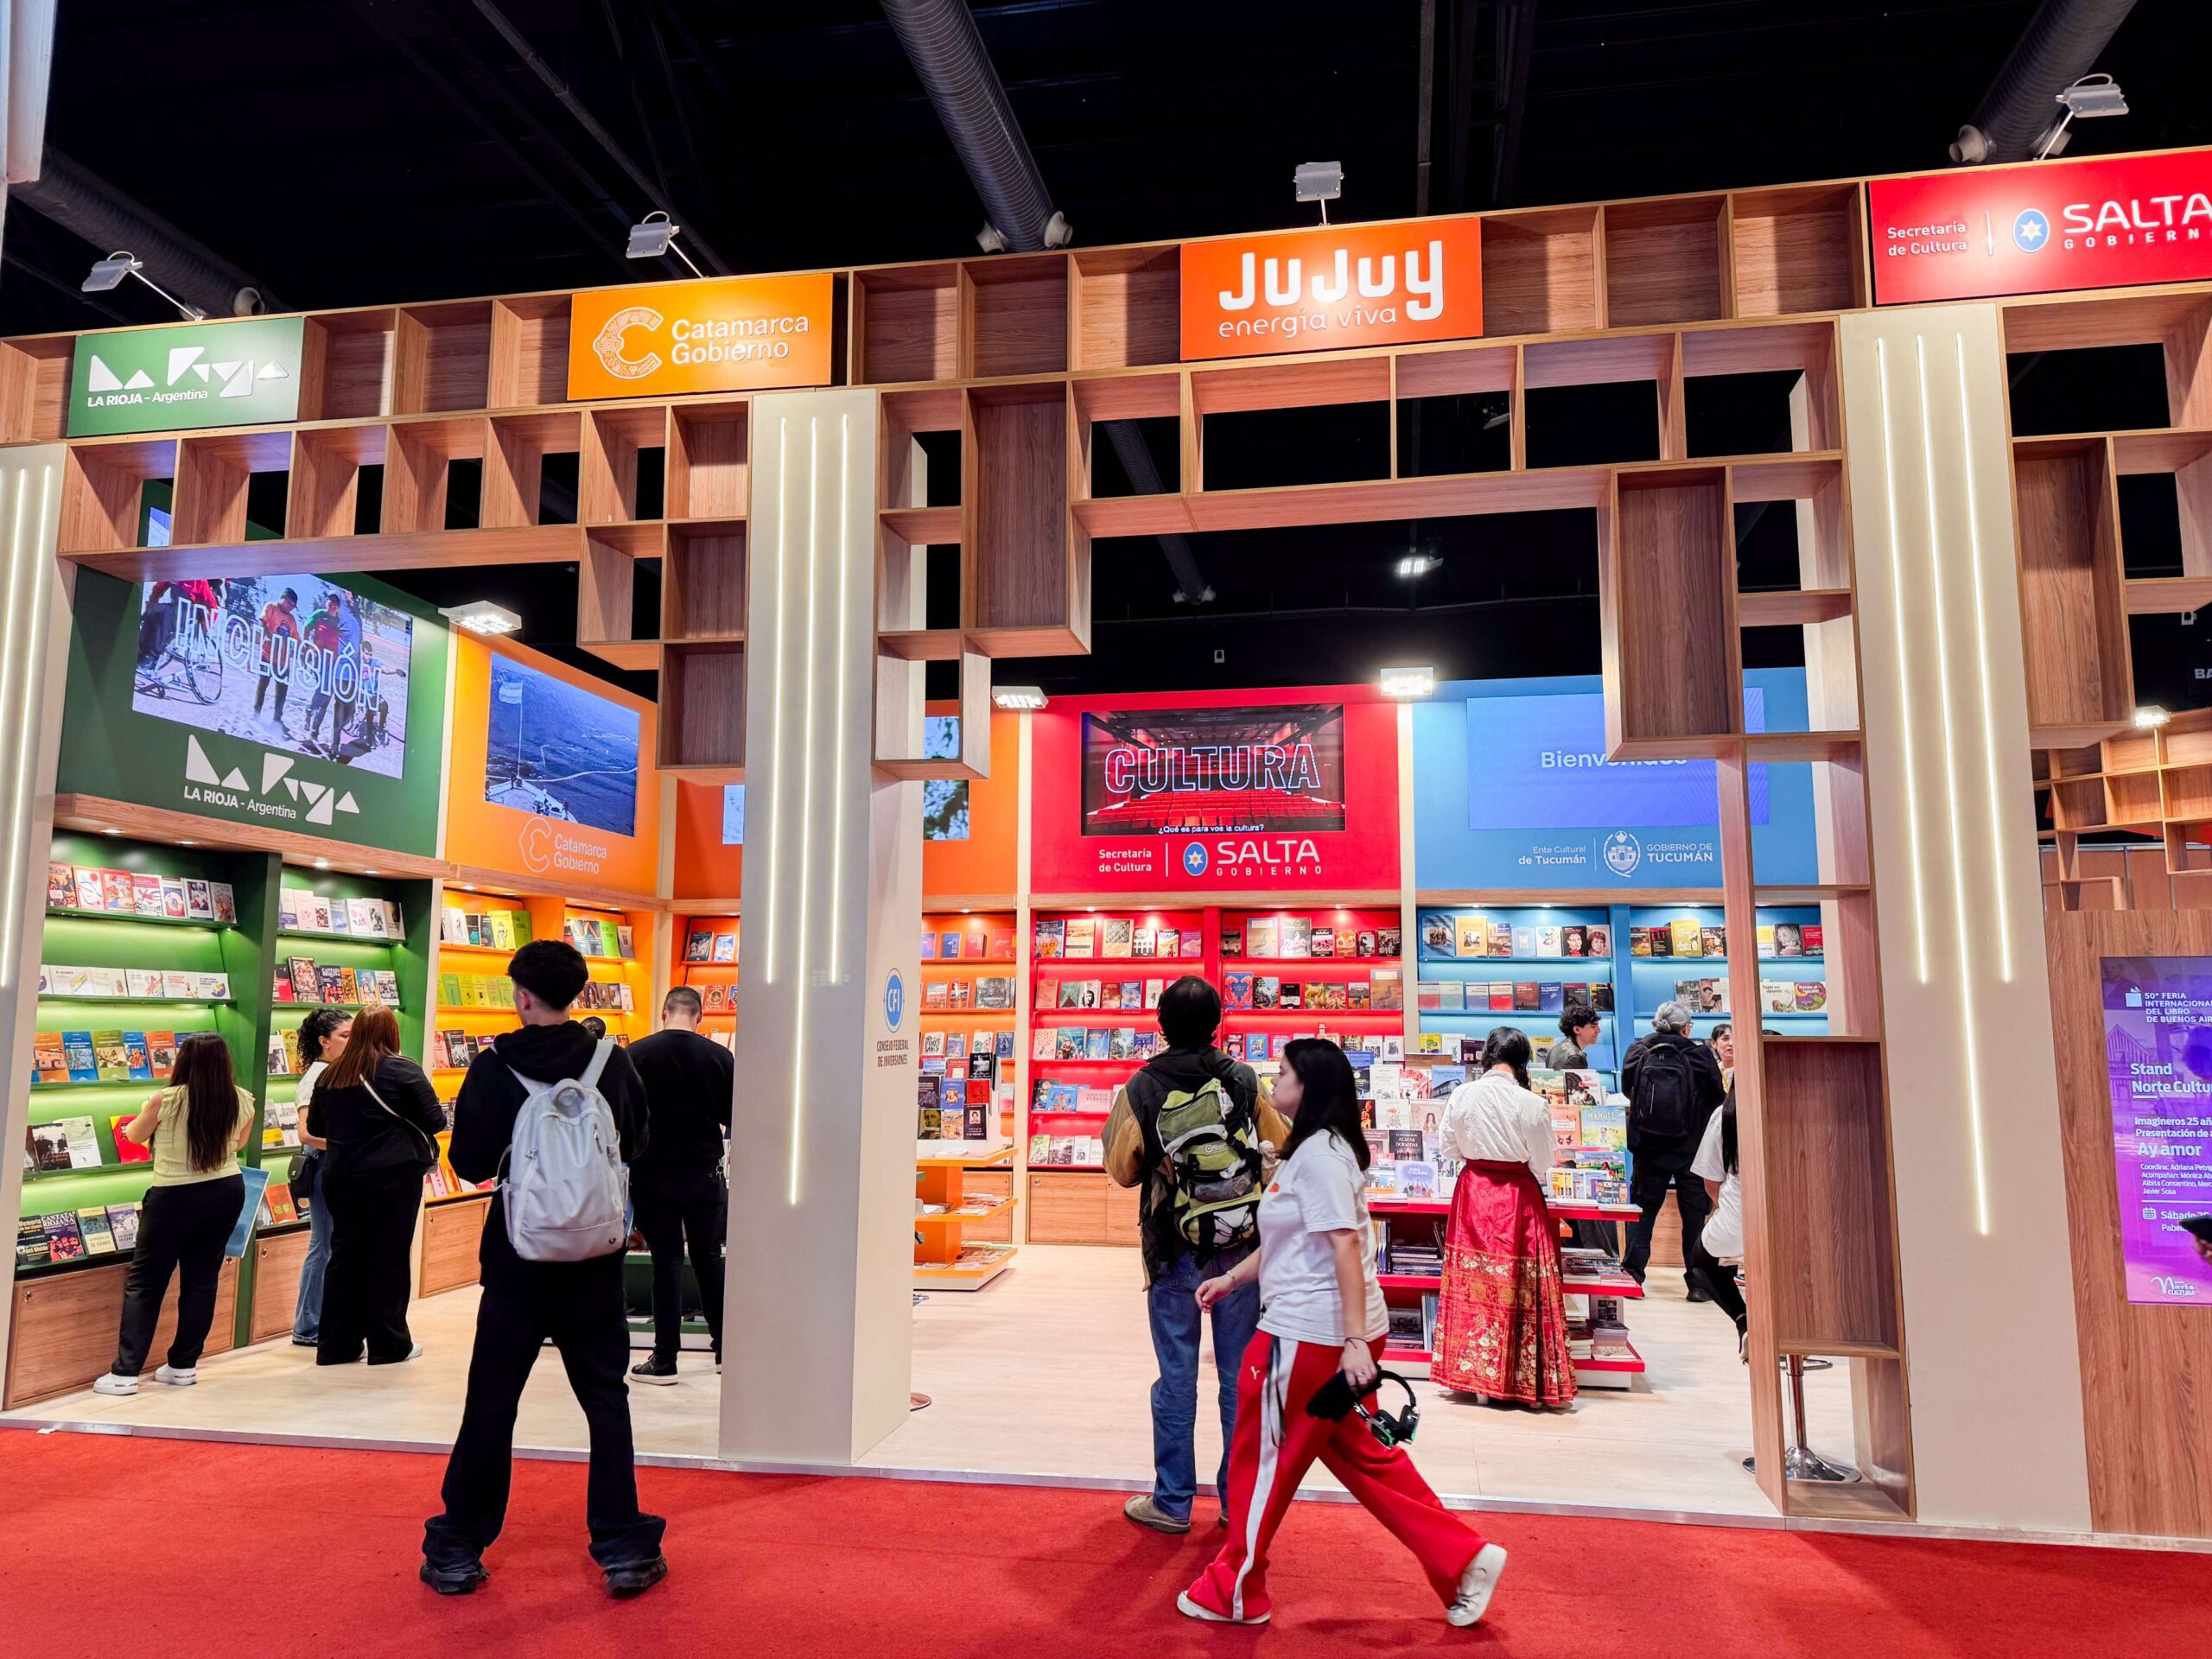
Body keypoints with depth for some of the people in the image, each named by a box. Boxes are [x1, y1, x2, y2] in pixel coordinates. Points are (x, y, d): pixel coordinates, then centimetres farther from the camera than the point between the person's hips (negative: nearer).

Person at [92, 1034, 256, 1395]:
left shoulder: (165, 1100, -16)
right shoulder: (243, 1101, -6)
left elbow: (135, 1136, 5)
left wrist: (137, 1120, 28)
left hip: (174, 1196, -4)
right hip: (227, 1191, 4)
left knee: (144, 1282, 7)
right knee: (202, 1278, 13)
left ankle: (125, 1372, 7)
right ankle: (184, 1366, 21)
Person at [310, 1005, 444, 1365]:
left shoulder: (330, 1075, 6)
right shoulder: (403, 1070, -10)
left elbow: (315, 1127, 14)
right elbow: (436, 1120, -10)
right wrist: (399, 1122, 11)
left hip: (340, 1175, 5)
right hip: (392, 1176, -5)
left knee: (345, 1256, 12)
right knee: (389, 1259, 3)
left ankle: (336, 1345, 18)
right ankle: (388, 1345, 11)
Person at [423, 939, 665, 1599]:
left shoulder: (493, 1069, -12)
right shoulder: (613, 1061, -7)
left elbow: (469, 1163, -6)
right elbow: (636, 1144, 6)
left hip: (518, 1257, -1)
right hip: (594, 1258, 1)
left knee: (491, 1401, 12)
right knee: (605, 1397, 10)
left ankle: (458, 1550, 23)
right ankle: (623, 1549, 13)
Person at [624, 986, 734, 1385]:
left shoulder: (636, 1054, -9)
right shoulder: (720, 1056, -7)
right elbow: (733, 1117, 2)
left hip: (652, 1174, -1)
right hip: (704, 1173, 1)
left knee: (666, 1262, 6)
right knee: (710, 1260, 15)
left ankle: (665, 1361, 10)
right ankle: (725, 1349, 23)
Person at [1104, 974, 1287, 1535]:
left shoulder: (1140, 1090, -7)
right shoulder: (1245, 1082, -5)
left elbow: (1122, 1172, 1)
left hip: (1173, 1251, -1)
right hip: (1240, 1246, 1)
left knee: (1176, 1378, 8)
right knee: (1241, 1374, 10)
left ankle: (1172, 1503, 17)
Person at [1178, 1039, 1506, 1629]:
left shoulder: (1319, 1153, -17)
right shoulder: (1311, 1148, 14)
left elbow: (1345, 1246, -23)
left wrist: (1354, 1341, -26)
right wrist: (1232, 1278, 24)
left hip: (1313, 1334, -10)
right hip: (1310, 1328, 10)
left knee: (1264, 1457, 6)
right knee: (1353, 1449, 17)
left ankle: (1235, 1594, 23)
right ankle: (1463, 1559, 20)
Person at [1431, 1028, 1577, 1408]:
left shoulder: (1462, 1095, -8)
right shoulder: (1533, 1105, -16)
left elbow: (1452, 1147, 4)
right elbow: (1541, 1166, -7)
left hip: (1473, 1192, 3)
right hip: (1518, 1200, -3)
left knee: (1474, 1283, 11)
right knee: (1517, 1289, 5)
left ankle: (1475, 1374, 20)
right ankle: (1523, 1381, 14)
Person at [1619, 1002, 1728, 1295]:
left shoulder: (1637, 1054, -5)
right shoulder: (1699, 1056, -11)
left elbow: (1626, 1090, 8)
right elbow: (1718, 1098, -2)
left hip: (1648, 1148, 2)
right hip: (1690, 1148, -1)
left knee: (1643, 1208, 10)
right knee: (1694, 1211, 9)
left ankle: (1632, 1273, 5)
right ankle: (1697, 1281, 13)